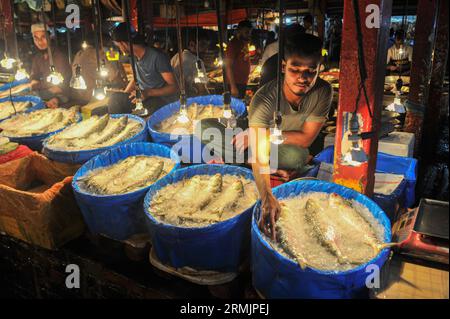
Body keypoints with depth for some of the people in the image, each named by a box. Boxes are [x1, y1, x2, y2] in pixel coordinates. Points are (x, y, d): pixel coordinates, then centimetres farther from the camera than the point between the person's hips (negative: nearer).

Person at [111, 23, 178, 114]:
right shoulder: (133, 57, 5)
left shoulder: (157, 57, -18)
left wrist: (148, 93, -29)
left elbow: (173, 87, -18)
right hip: (144, 101, 6)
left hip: (164, 103, -6)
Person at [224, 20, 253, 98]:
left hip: (243, 82, 9)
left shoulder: (244, 43, 11)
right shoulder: (233, 44, -14)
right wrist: (233, 87, -23)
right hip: (236, 83, -9)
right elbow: (228, 67, -19)